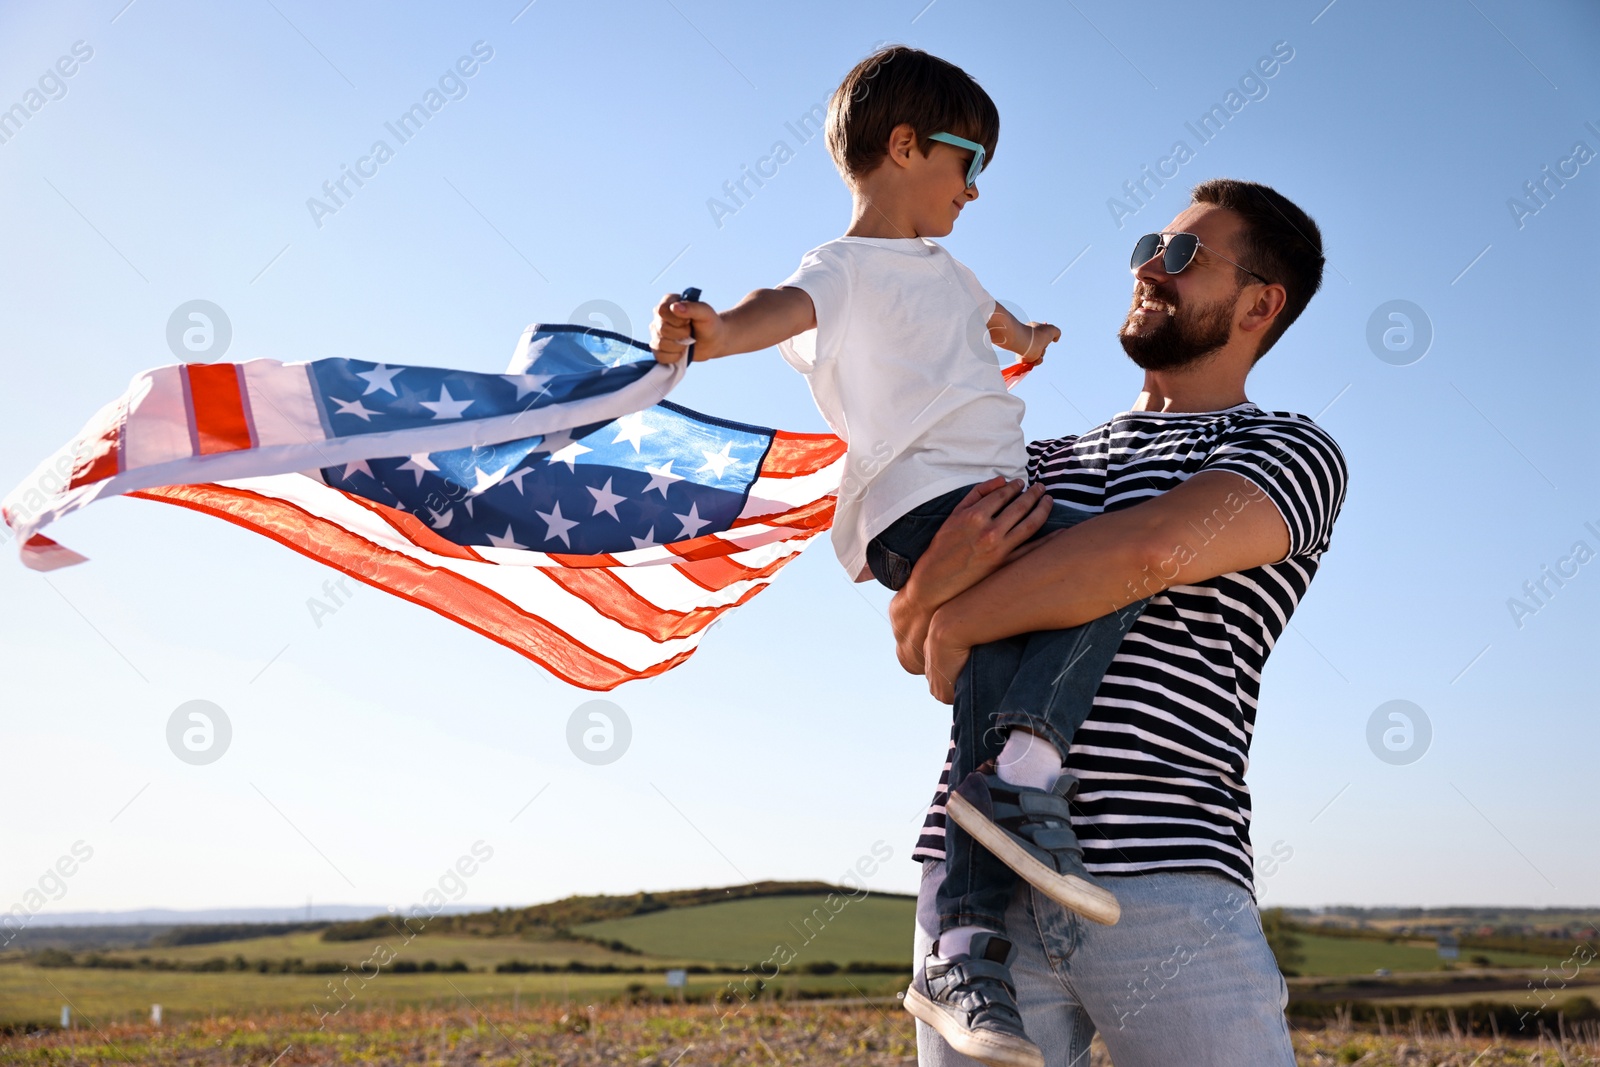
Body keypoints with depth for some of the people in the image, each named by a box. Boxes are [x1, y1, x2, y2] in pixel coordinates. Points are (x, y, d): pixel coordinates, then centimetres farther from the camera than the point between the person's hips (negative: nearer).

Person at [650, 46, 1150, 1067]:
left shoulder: (943, 268, 30)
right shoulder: (846, 268, 1)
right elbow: (784, 307, -22)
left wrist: (1021, 338, 77)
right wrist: (715, 329, -45)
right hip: (926, 508, -8)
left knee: (992, 725, -5)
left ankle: (966, 955, -7)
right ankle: (1026, 773, -29)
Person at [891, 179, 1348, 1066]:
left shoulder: (1295, 455, 5)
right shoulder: (1044, 463, 23)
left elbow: (1153, 550, -15)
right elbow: (915, 640, 15)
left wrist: (954, 623, -6)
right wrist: (940, 574, -9)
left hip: (1168, 885, -4)